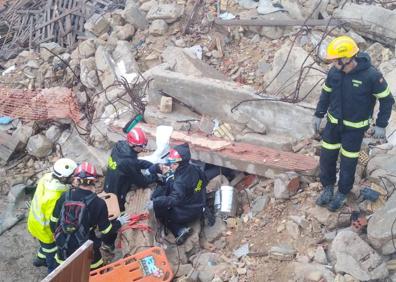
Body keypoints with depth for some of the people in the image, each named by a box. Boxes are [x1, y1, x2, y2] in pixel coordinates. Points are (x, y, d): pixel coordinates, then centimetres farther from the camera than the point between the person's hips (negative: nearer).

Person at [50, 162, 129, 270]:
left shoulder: (65, 197, -9)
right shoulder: (98, 203, -19)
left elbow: (54, 221, 1)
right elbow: (105, 230, -10)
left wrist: (58, 236, 21)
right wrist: (119, 222, 10)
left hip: (64, 250, 4)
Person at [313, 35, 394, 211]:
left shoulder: (371, 75, -24)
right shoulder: (334, 72, -11)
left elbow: (387, 99, -13)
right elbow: (326, 93, 7)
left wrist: (381, 125, -12)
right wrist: (318, 115, 7)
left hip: (354, 128, -4)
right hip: (334, 123, 4)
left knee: (348, 162, 8)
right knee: (327, 157, 10)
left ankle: (342, 193, 30)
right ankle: (328, 188, 33)